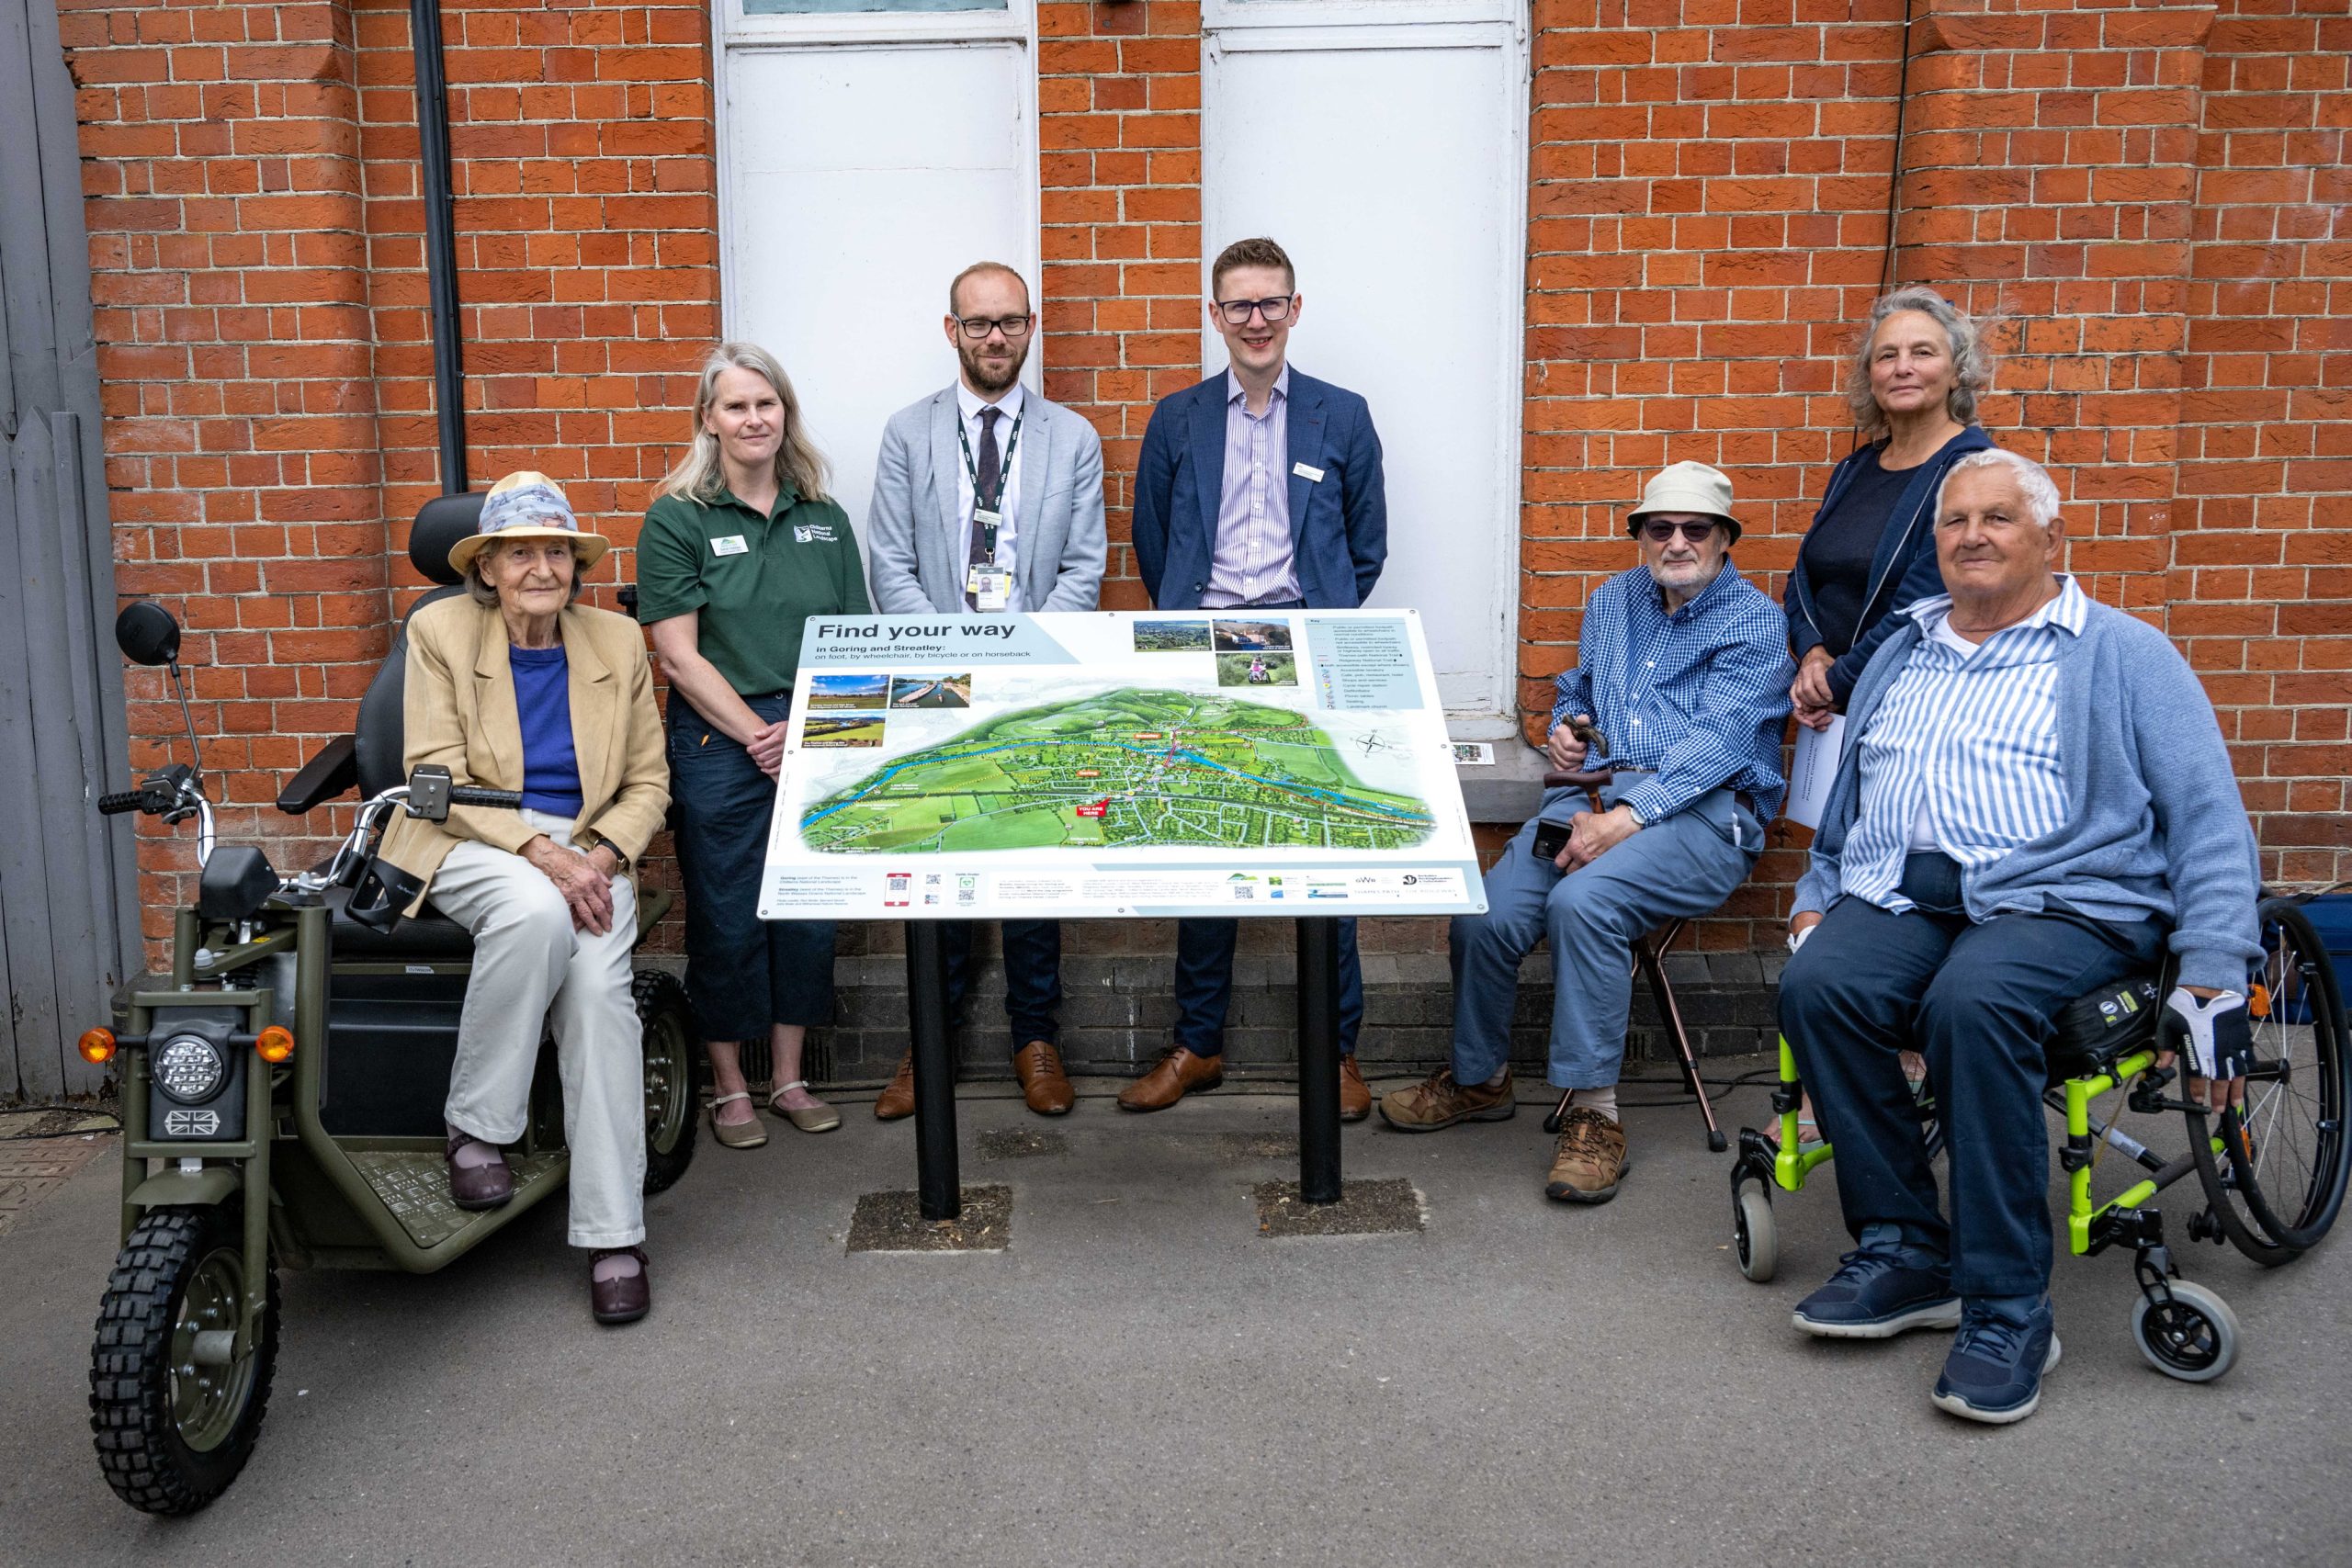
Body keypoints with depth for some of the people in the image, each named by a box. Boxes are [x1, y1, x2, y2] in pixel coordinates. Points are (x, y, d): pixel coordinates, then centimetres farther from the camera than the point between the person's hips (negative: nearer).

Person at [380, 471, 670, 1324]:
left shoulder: (617, 642, 8)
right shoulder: (440, 630, 1)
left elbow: (647, 782, 9)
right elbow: (438, 776, -7)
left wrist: (599, 855, -11)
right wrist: (539, 851, -21)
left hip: (589, 848, 2)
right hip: (470, 844, -2)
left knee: (599, 989, -27)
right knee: (536, 911, -38)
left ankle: (614, 1236, -21)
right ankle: (475, 1126, -18)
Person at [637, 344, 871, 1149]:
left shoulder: (823, 517, 10)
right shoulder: (677, 521, -2)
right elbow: (679, 656, -7)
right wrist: (757, 734, -13)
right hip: (720, 743, -3)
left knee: (808, 910, 9)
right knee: (727, 920, 3)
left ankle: (789, 1078, 23)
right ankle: (728, 1087, 18)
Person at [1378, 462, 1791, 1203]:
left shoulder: (1755, 623, 0)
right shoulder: (1613, 600, 20)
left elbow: (1717, 743, -14)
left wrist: (1623, 821, -25)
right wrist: (1567, 726, 9)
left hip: (1701, 810, -5)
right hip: (1592, 792, 5)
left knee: (1583, 900, -35)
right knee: (1482, 918, -18)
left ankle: (1593, 1110, -22)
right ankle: (1477, 1079, 8)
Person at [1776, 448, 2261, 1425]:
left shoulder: (2124, 655, 8)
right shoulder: (1898, 656, 24)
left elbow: (2208, 820, 0)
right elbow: (1845, 794, 30)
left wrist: (2213, 977, -11)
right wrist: (1816, 898, 15)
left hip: (2059, 899, -4)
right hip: (1896, 896, 5)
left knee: (1973, 1003, -36)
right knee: (1816, 986, -28)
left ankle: (2007, 1307, -25)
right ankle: (1904, 1251, -14)